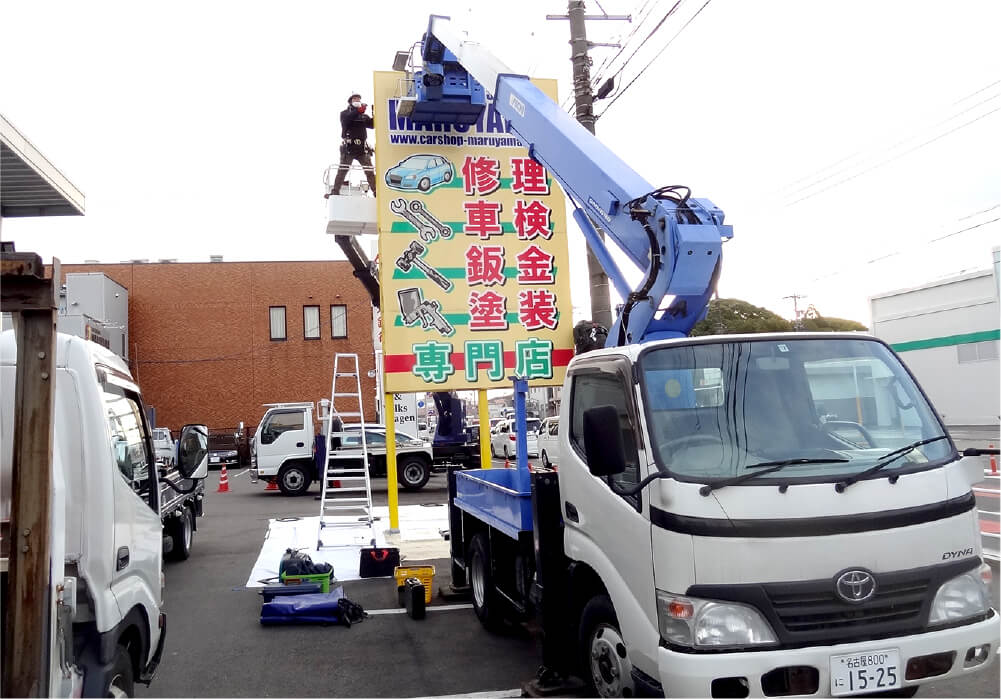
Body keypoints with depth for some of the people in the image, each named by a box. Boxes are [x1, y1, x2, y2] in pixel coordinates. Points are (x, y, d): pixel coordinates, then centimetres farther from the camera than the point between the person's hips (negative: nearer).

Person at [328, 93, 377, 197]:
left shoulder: (364, 116, 21)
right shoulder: (345, 113, 12)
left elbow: (372, 124, 3)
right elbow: (346, 120, -12)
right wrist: (358, 111, -24)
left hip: (362, 148, 3)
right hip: (348, 147, -3)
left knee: (370, 170, -4)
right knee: (342, 170, -4)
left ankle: (376, 191, -6)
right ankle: (335, 191, -4)